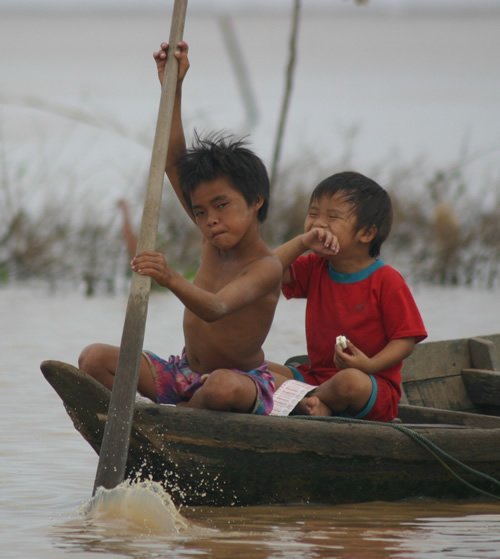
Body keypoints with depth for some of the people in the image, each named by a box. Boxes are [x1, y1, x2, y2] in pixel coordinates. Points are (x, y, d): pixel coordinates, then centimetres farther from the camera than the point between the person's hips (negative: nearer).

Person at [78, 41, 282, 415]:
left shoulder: (266, 267, -21)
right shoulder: (214, 240, 0)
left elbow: (214, 309, -41)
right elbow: (174, 162, -2)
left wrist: (173, 280, -61)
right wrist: (173, 87, -10)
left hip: (243, 381, -6)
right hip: (185, 373, 6)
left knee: (223, 388, -43)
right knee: (95, 359, -9)